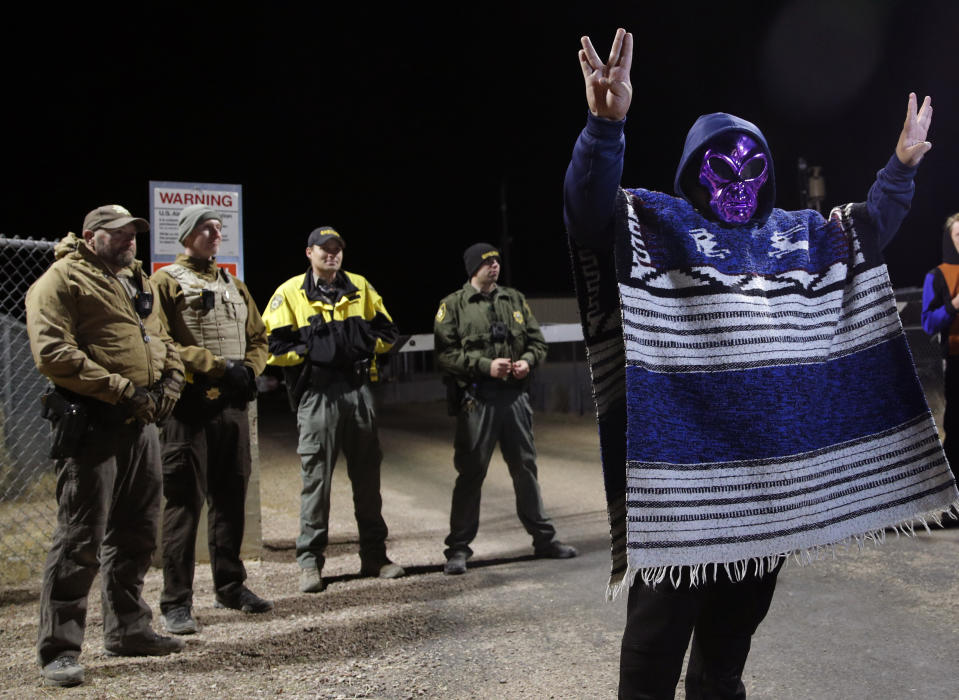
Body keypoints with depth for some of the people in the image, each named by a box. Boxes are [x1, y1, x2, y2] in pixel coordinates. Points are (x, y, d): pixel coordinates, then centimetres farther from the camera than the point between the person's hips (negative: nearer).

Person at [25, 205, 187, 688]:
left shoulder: (136, 281, 20)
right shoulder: (62, 280, -6)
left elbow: (161, 338, 25)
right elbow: (52, 353, -17)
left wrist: (171, 378, 4)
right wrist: (120, 390, -19)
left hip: (141, 422, 9)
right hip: (91, 423, -8)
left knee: (136, 532, 16)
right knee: (80, 538, -6)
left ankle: (127, 630, 29)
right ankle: (58, 650, 3)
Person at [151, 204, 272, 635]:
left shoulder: (234, 285, 19)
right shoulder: (165, 283, -1)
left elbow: (258, 337, 21)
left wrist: (249, 371, 0)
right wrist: (218, 366, -16)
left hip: (233, 405, 6)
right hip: (189, 407, -6)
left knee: (231, 499, 13)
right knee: (185, 502, -5)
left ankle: (230, 587, 25)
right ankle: (176, 603, 1)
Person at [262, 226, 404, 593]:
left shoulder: (359, 287, 11)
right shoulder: (290, 293, -1)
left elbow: (387, 331, 16)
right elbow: (272, 346, -6)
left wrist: (365, 346, 0)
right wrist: (310, 351, -11)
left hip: (358, 390, 4)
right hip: (317, 394, -4)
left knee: (367, 474, 10)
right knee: (316, 477, -2)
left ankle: (374, 555, 20)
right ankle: (310, 562, 6)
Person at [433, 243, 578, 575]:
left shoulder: (515, 300, 14)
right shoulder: (454, 305, 0)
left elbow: (537, 341, 17)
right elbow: (445, 353, -8)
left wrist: (528, 360, -4)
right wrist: (485, 365, -16)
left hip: (515, 395, 4)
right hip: (477, 398, -4)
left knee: (526, 467, 12)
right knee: (471, 473, -1)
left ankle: (543, 538, 24)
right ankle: (458, 548, 7)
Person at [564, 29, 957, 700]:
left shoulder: (799, 235, 15)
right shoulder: (658, 225, -3)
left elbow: (869, 230, 31)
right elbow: (591, 209, -21)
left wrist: (902, 166, 20)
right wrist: (606, 126, -38)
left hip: (773, 460, 6)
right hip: (684, 457, -6)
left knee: (741, 606, 18)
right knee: (666, 609, -1)